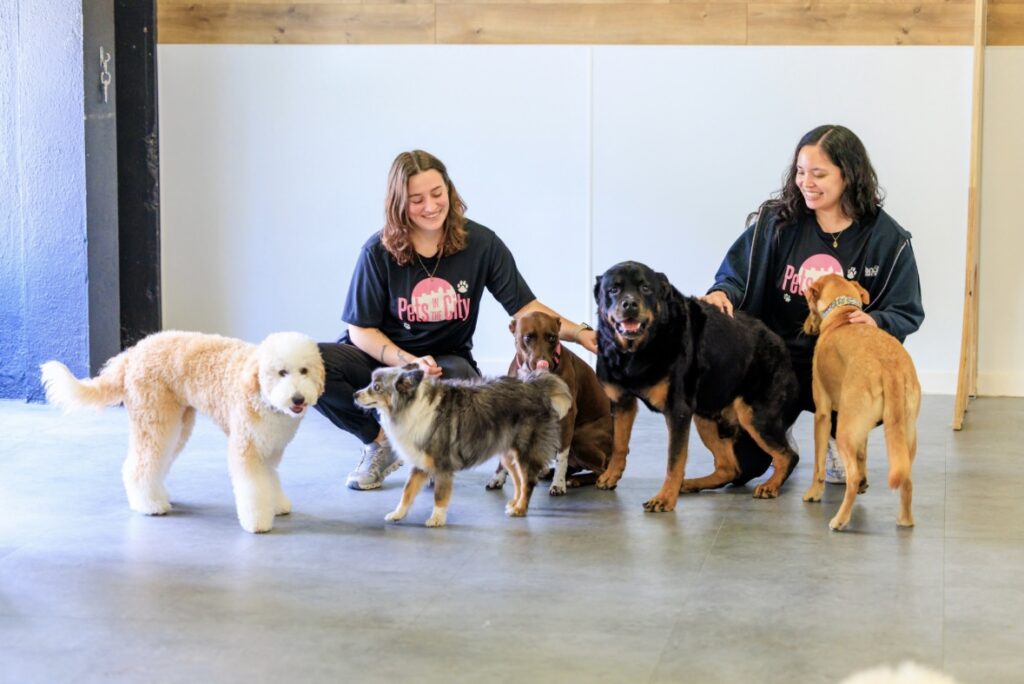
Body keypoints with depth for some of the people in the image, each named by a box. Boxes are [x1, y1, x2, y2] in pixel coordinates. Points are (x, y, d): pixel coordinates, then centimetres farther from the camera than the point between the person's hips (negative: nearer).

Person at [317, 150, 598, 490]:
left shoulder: (481, 243, -8)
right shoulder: (379, 251, -11)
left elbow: (526, 308, -6)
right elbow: (361, 330, -8)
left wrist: (579, 333, -23)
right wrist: (409, 362, -25)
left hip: (446, 360, 0)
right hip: (383, 357, 0)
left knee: (462, 377, -38)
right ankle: (379, 439, -3)